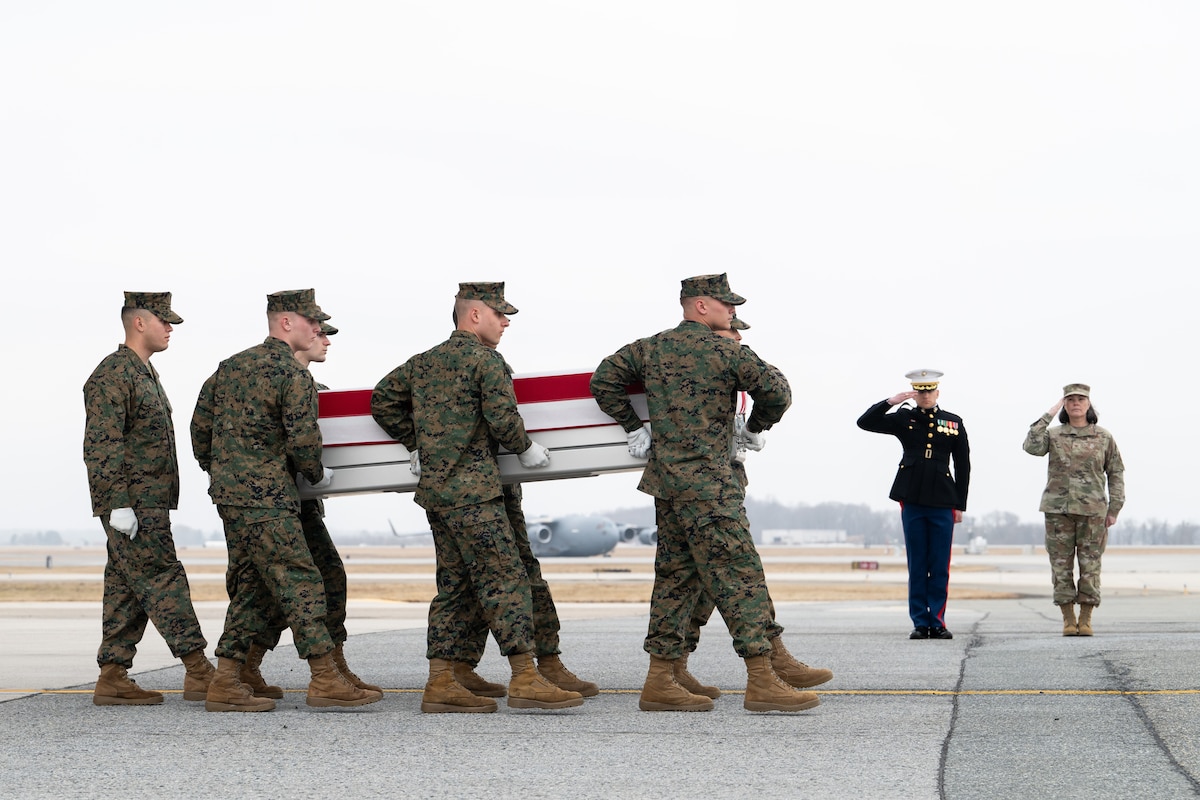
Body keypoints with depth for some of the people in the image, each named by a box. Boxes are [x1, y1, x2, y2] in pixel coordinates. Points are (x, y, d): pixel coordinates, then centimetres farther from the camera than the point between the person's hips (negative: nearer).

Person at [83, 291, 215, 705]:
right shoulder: (112, 374, -12)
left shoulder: (144, 372, 21)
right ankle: (199, 672, -11)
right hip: (133, 505, -10)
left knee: (128, 589, 8)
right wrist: (119, 504, -23)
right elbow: (101, 446, -19)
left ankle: (113, 679, 9)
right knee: (163, 581, -10)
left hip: (148, 504, 10)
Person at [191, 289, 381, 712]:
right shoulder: (293, 375, -10)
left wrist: (215, 470, 30)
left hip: (230, 493, 9)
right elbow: (304, 440, -17)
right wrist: (317, 475, 2)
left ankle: (225, 685, 10)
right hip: (265, 497, -9)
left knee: (252, 588, 12)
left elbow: (200, 424, 17)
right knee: (300, 583, -6)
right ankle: (325, 680, -6)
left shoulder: (231, 366, 15)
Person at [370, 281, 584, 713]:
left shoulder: (425, 362, 17)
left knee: (455, 584, 11)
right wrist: (526, 448, -1)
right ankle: (525, 678, -11)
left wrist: (418, 444, 27)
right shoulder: (486, 360, -8)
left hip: (434, 485, 8)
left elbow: (382, 399, 25)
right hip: (471, 489, -8)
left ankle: (440, 683, 8)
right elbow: (502, 416, -18)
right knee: (505, 579, -8)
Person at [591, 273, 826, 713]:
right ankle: (762, 681, -12)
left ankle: (660, 681, 10)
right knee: (739, 574, -8)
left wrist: (633, 427, 18)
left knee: (676, 576, 11)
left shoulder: (652, 348, 12)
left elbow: (604, 379, 15)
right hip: (707, 481, -8)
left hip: (665, 478, 8)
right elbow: (777, 391, -8)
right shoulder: (725, 351, -7)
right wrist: (757, 428, 11)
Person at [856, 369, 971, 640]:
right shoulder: (903, 419, 8)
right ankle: (920, 623, 6)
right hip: (912, 501, 0)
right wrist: (892, 401, -9)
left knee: (940, 566, 0)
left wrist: (960, 504, 5)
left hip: (943, 501, 0)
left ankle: (937, 622, 6)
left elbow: (963, 466, 10)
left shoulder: (954, 423, 9)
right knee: (917, 565, 2)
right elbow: (865, 422, 1)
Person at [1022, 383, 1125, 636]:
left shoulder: (1104, 438, 7)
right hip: (1058, 510, 0)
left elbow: (1116, 473, 10)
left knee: (1090, 564, -1)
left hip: (1092, 510, 0)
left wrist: (1114, 509, 4)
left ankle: (1086, 619, 6)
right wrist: (1048, 415, -8)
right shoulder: (1054, 435, 6)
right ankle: (1068, 619, 8)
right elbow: (1032, 446, -13)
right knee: (1061, 565, 0)